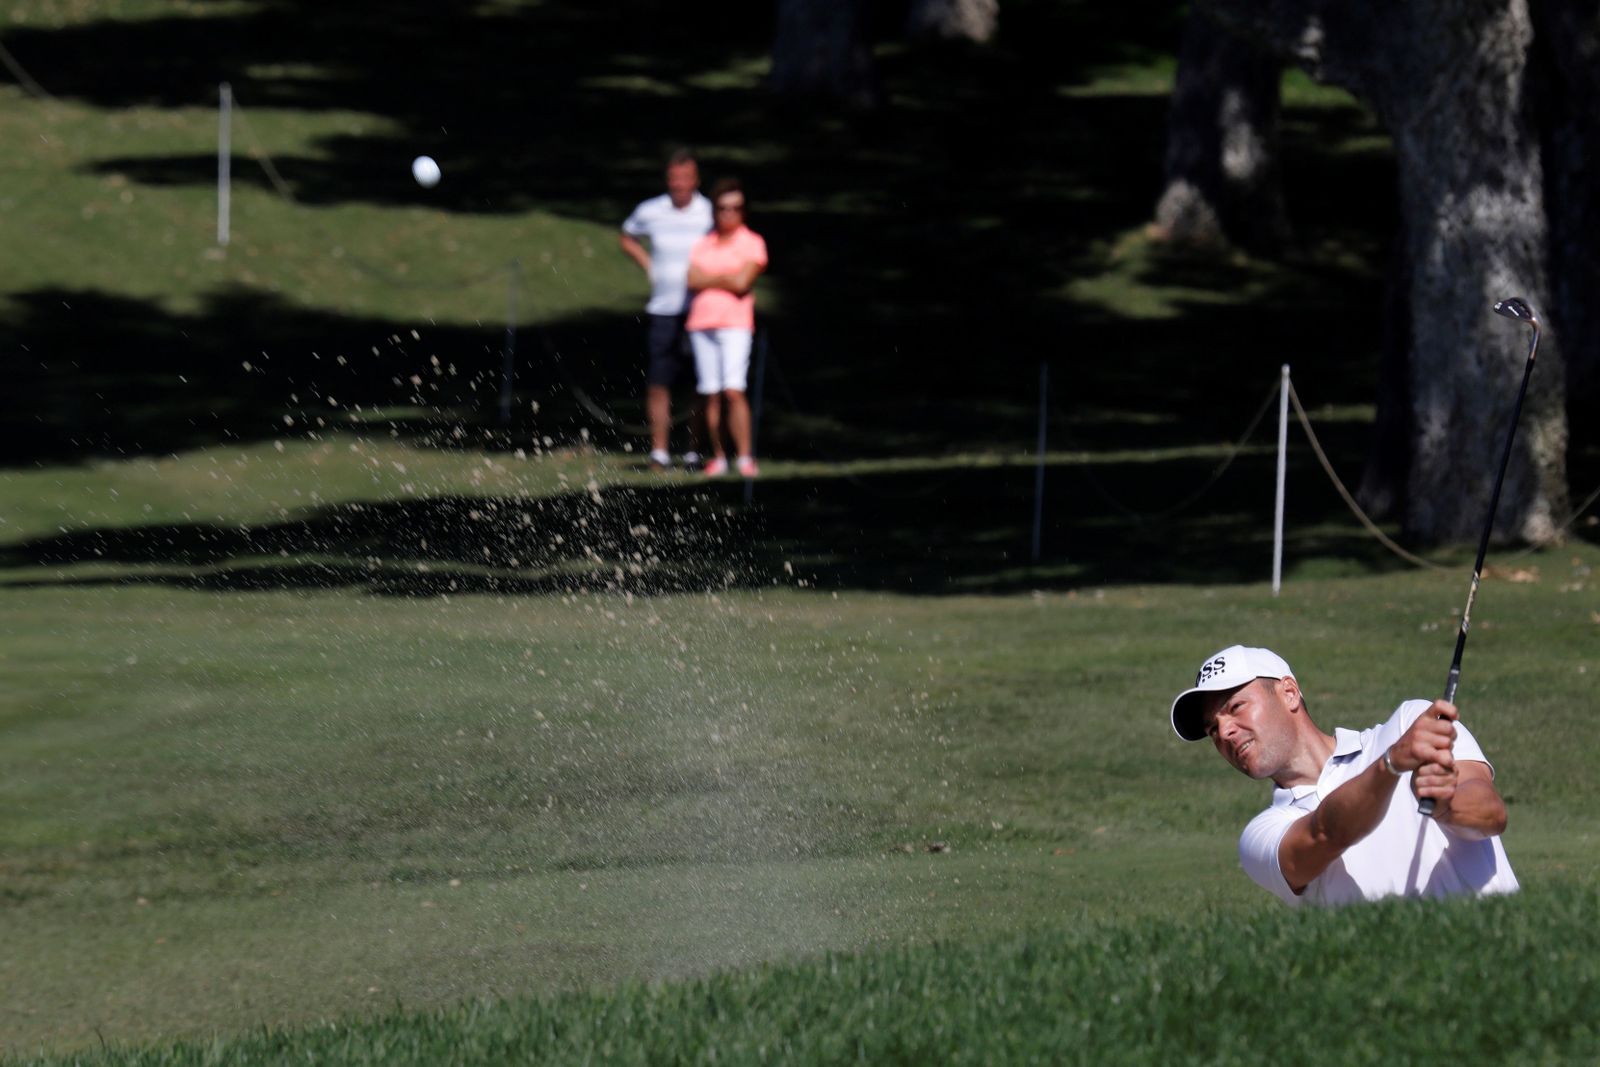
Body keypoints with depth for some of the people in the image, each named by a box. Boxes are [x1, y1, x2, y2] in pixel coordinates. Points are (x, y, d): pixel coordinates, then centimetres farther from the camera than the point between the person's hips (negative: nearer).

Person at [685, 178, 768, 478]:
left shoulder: (752, 244, 3)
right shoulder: (703, 244, 16)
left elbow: (742, 282, -9)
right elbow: (693, 280, 2)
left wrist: (709, 279, 2)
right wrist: (725, 279, -5)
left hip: (735, 323, -4)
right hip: (702, 322, 4)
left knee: (733, 391, -15)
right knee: (711, 395, 2)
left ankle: (745, 457, -15)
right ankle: (717, 456, 8)